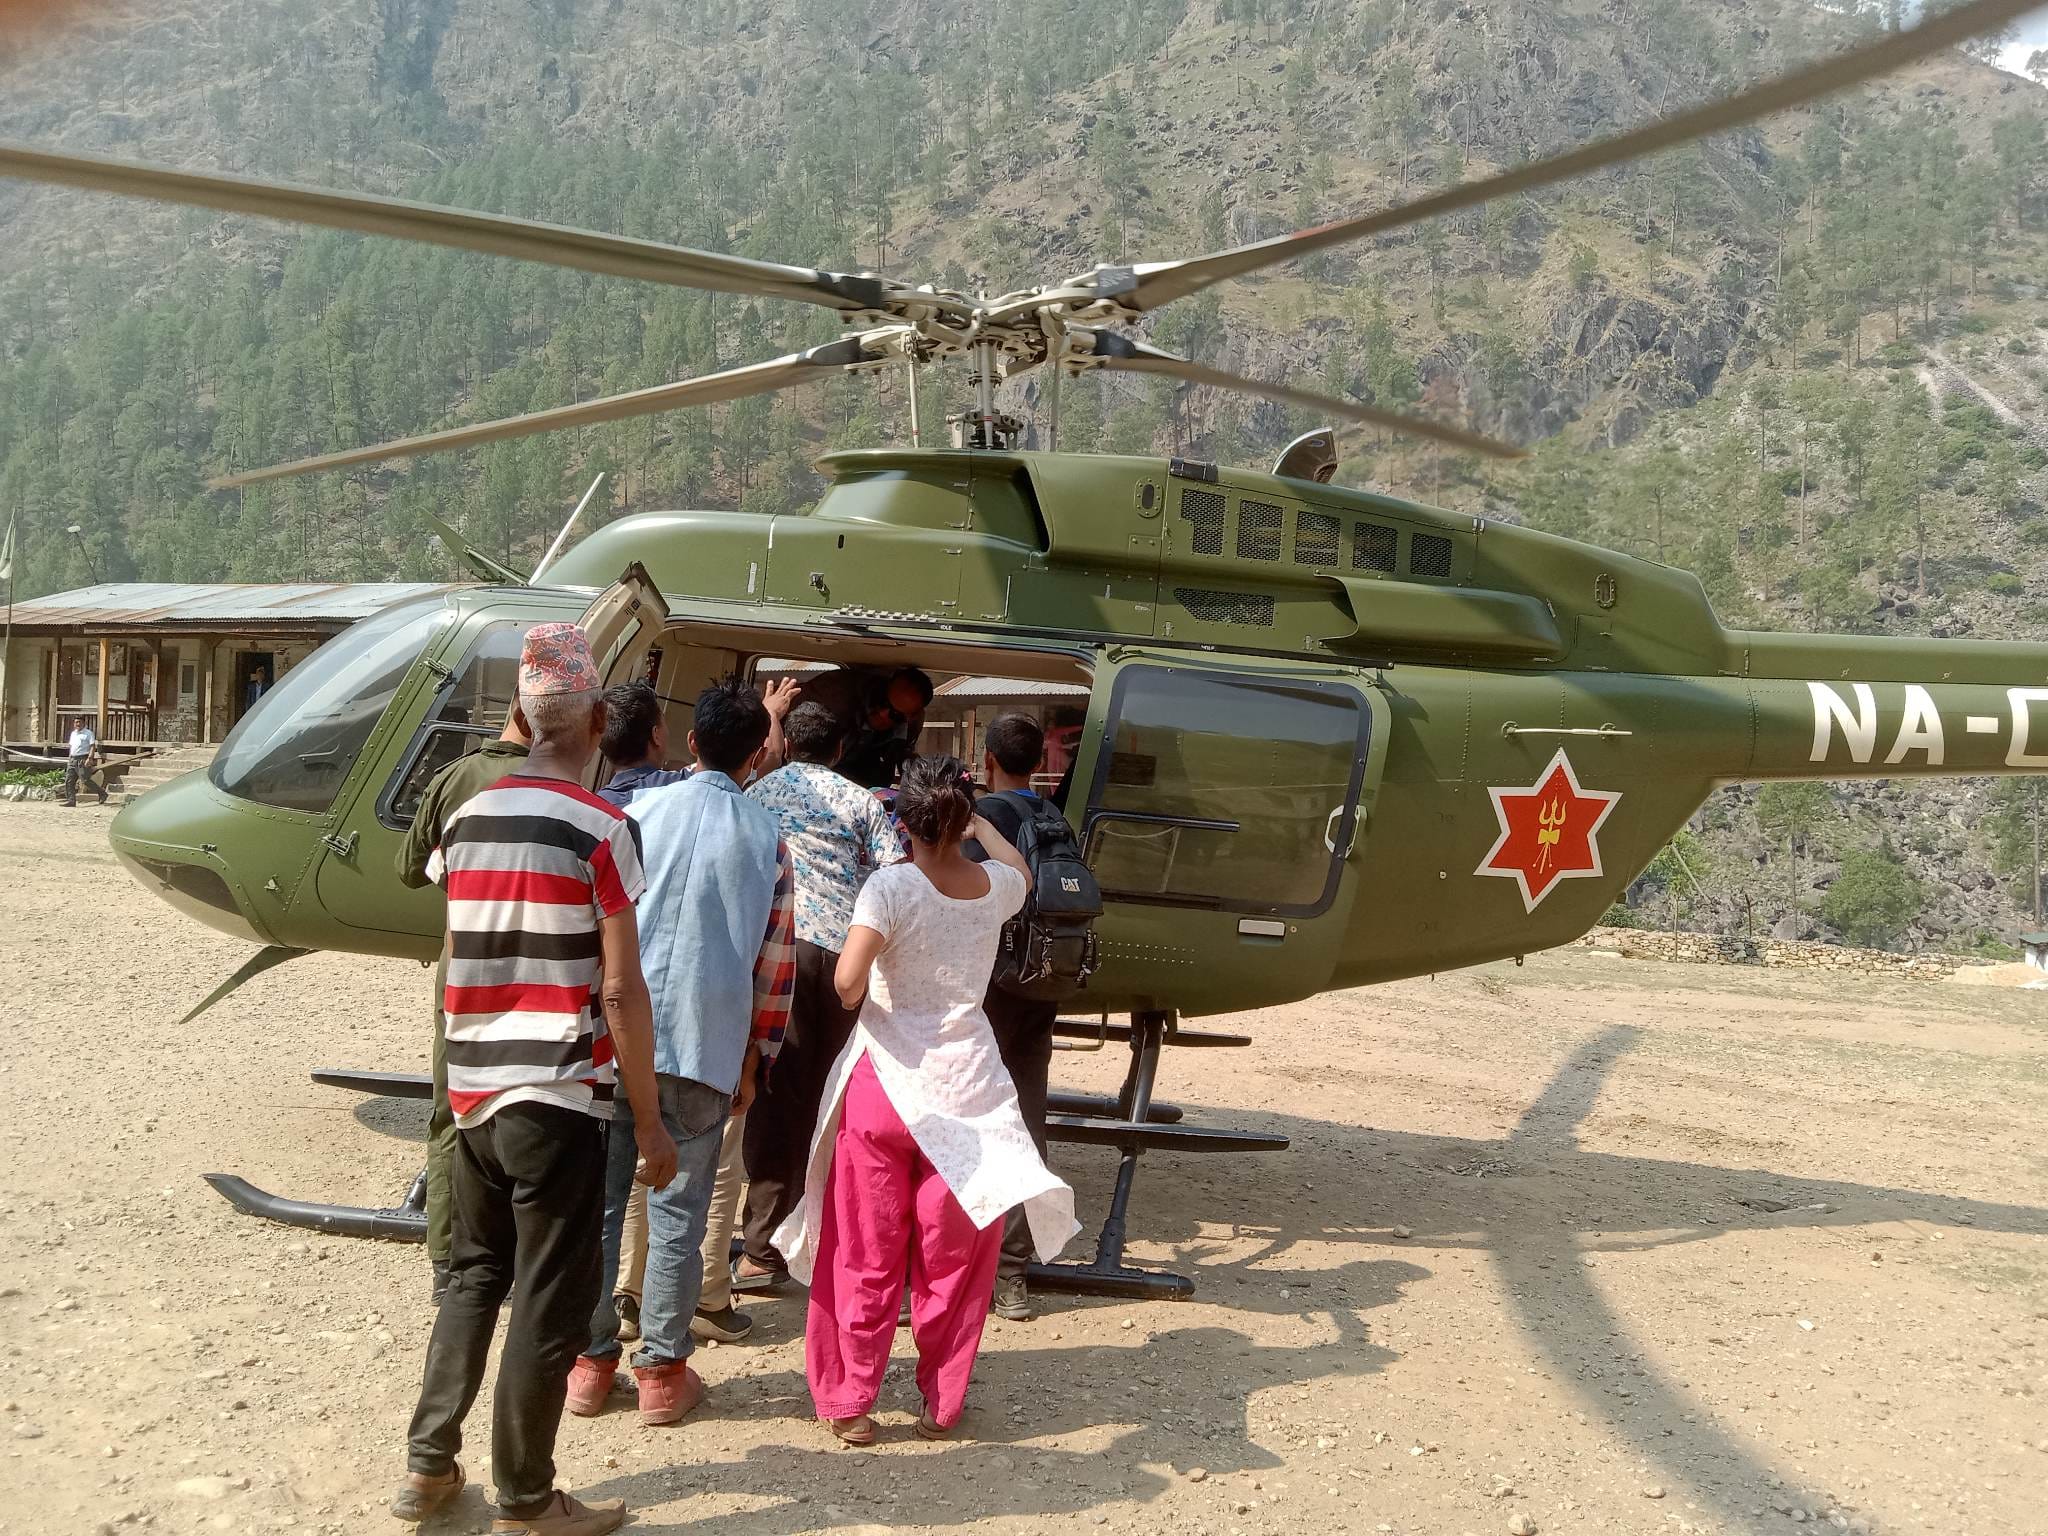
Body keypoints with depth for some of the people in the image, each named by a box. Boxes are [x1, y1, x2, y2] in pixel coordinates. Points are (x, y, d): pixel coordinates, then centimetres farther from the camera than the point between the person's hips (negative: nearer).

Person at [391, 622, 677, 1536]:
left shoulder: (464, 821, 6)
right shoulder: (600, 829, -12)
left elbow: (456, 967, 13)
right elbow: (620, 991, -13)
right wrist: (649, 1121, -7)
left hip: (473, 1091, 6)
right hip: (558, 1097, -6)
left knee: (474, 1276, 20)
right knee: (549, 1300, 5)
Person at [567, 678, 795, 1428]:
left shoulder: (642, 812, 2)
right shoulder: (768, 840, 4)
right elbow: (776, 963, 4)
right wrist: (753, 1059, 12)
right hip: (707, 1047, 0)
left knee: (599, 1199, 11)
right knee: (678, 1211, 8)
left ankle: (591, 1360, 17)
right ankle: (662, 1371, 13)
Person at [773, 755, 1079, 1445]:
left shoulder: (890, 886, -13)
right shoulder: (993, 887, -1)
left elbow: (847, 980, -25)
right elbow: (1018, 869, 26)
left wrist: (853, 999, -3)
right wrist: (980, 822, 39)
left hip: (884, 1081, -2)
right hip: (964, 1092, 2)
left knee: (865, 1255, 9)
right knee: (952, 1258, 13)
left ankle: (849, 1401, 15)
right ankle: (941, 1402, 19)